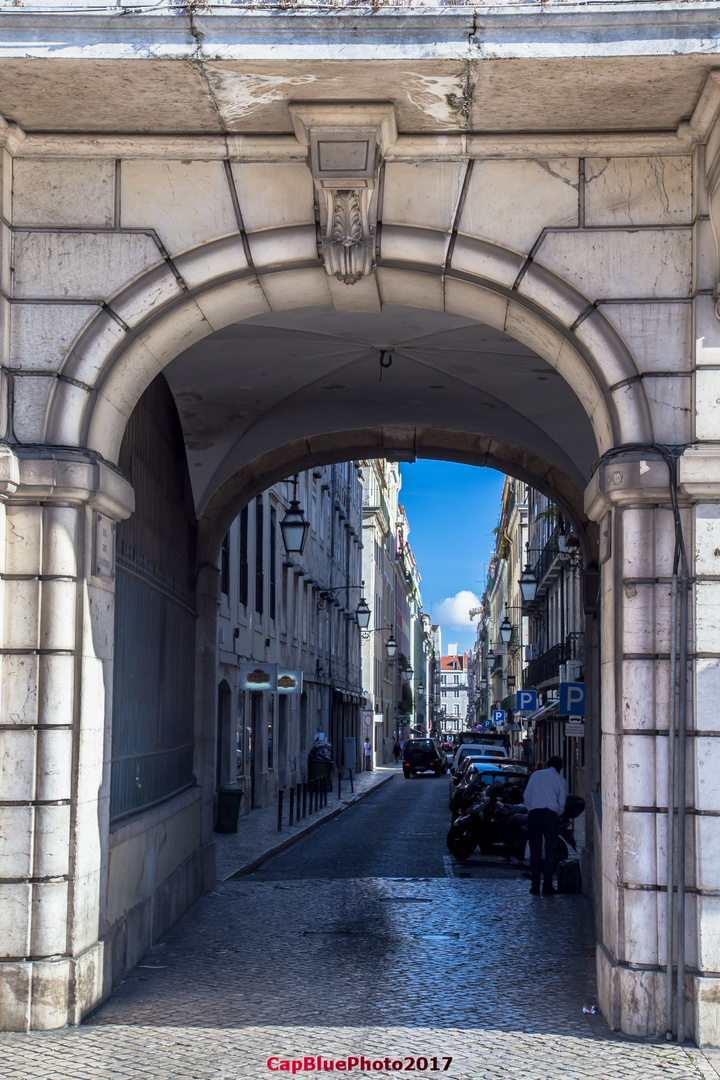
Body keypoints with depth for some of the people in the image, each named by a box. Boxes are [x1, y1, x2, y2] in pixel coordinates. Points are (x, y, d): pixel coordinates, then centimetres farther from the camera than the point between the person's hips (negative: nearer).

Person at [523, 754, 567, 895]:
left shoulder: (536, 774, 15)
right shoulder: (560, 779, 10)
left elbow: (526, 796, 12)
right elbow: (562, 803, 6)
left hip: (534, 813, 1)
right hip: (551, 814, -1)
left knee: (535, 850, 4)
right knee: (550, 851, 3)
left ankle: (535, 886, 2)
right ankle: (547, 886, 0)